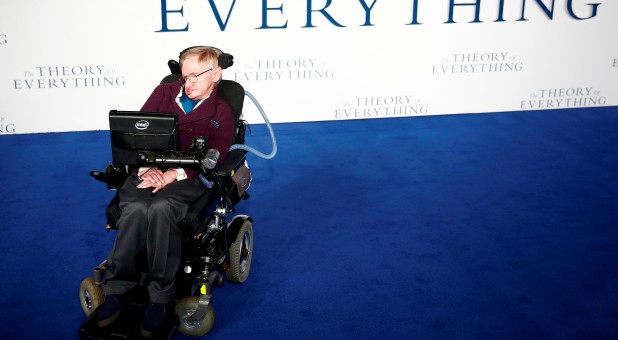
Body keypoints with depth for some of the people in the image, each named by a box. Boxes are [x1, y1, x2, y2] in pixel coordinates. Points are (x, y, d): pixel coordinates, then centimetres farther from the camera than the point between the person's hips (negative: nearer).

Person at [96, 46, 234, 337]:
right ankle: (117, 289, -19)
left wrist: (172, 175, -23)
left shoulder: (221, 113, 7)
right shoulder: (164, 92, 16)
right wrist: (146, 168, -10)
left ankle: (161, 297, -27)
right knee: (135, 209, -32)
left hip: (188, 177, -2)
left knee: (161, 207, -36)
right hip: (150, 169, 3)